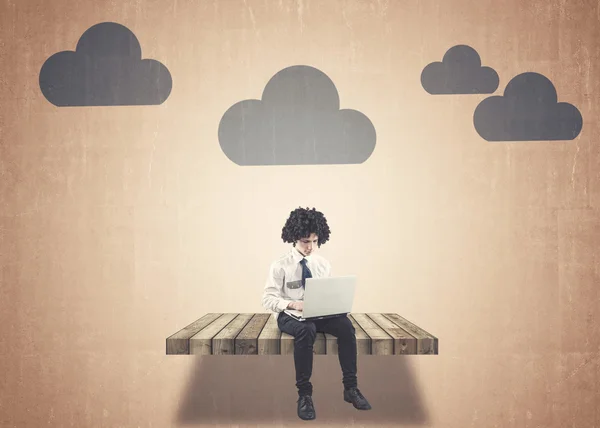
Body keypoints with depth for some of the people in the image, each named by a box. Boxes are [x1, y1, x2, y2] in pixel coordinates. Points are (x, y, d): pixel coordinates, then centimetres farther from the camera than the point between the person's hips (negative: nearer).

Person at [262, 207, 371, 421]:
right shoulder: (280, 265, -7)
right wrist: (292, 304, -27)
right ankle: (304, 393, -27)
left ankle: (350, 387, -16)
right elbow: (268, 299, -10)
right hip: (289, 315, -4)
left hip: (320, 314, 4)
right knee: (306, 330, -39)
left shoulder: (323, 264, 7)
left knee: (346, 325, -26)